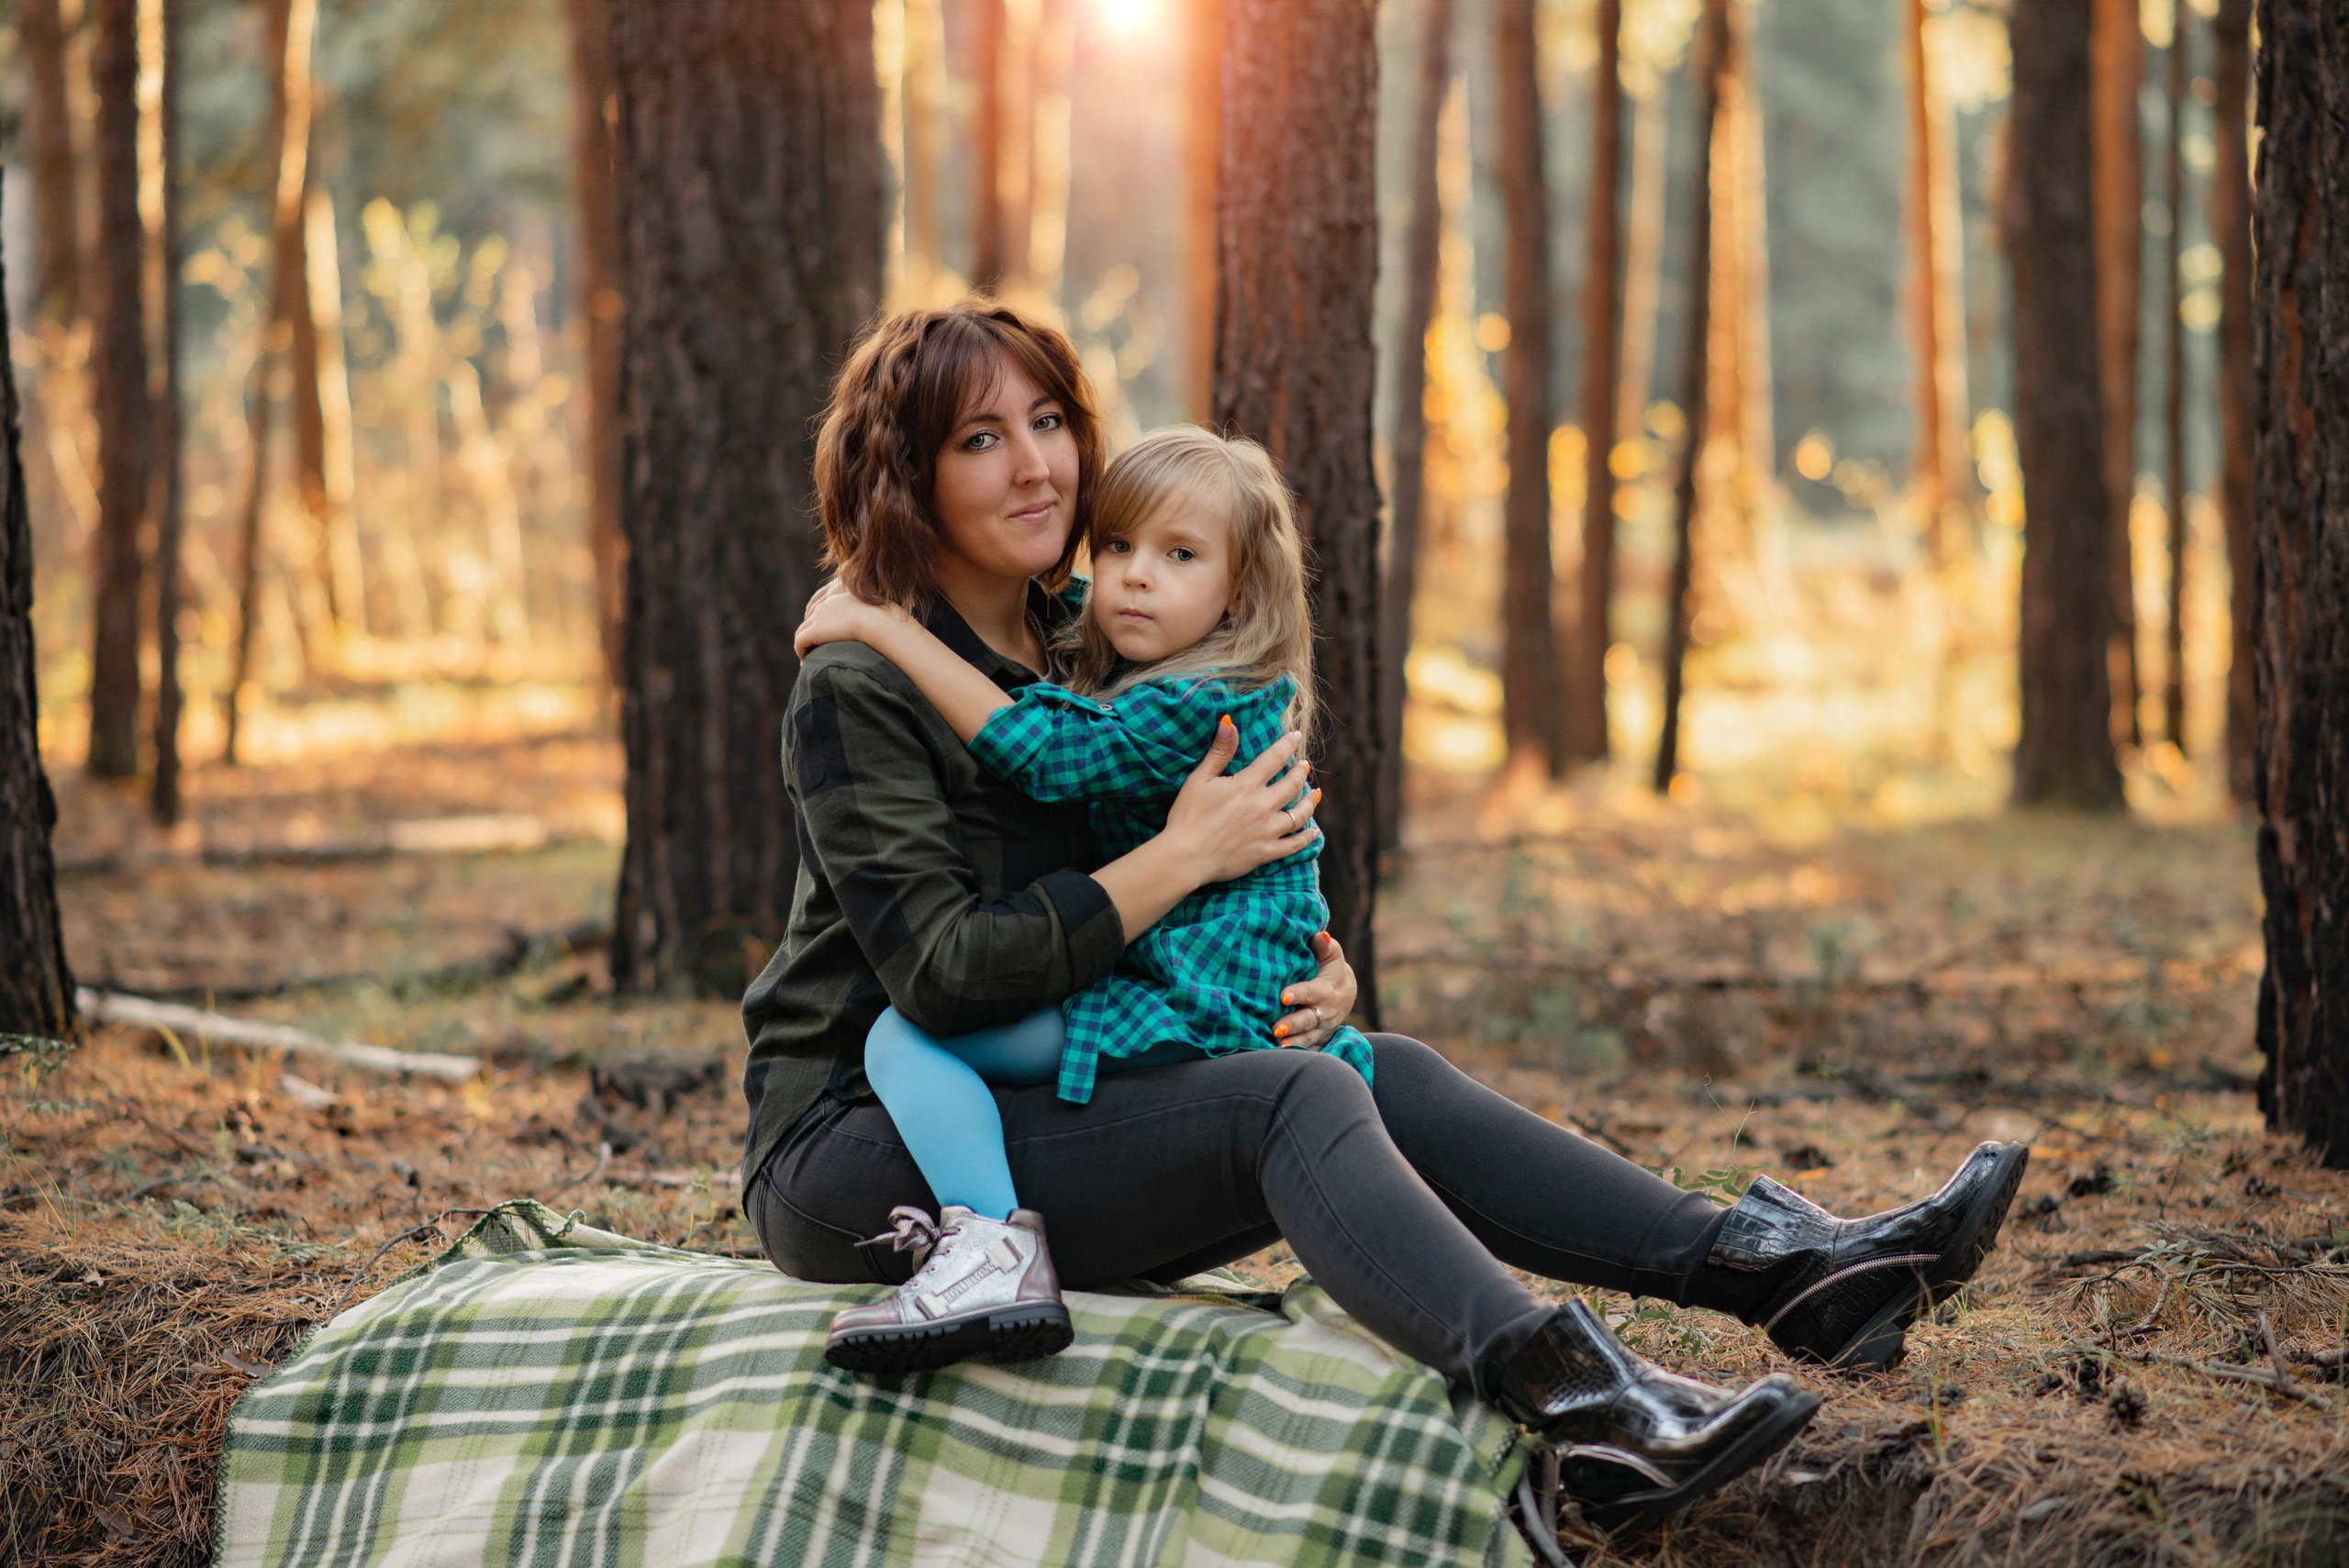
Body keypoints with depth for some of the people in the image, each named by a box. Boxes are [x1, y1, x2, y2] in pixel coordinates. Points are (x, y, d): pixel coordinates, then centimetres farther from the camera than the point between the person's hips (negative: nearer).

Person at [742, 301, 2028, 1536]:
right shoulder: (860, 696, -11)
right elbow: (943, 972, -22)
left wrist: (1312, 975, -4)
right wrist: (1184, 857, -18)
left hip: (1034, 1111, 8)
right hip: (855, 1156, -8)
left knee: (1381, 1079, -9)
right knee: (1291, 1098, -26)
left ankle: (1777, 1269, -16)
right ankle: (1576, 1407, -47)